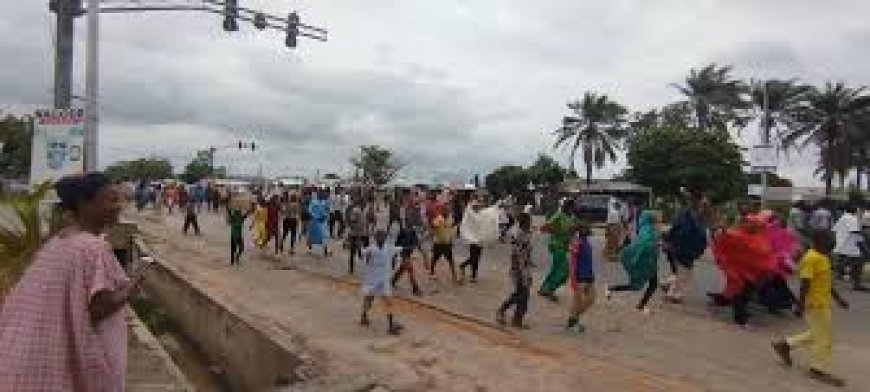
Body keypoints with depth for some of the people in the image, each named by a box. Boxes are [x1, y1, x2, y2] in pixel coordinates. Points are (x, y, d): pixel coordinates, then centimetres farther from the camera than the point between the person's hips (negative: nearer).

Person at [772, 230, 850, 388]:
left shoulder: (823, 258, 11)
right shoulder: (811, 258, -20)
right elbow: (805, 283, -22)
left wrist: (838, 298, 23)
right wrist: (801, 304, -24)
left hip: (822, 304, 10)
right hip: (815, 305, -10)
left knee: (817, 335, 18)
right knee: (822, 337, 1)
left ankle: (785, 344, 26)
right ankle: (819, 369, 13)